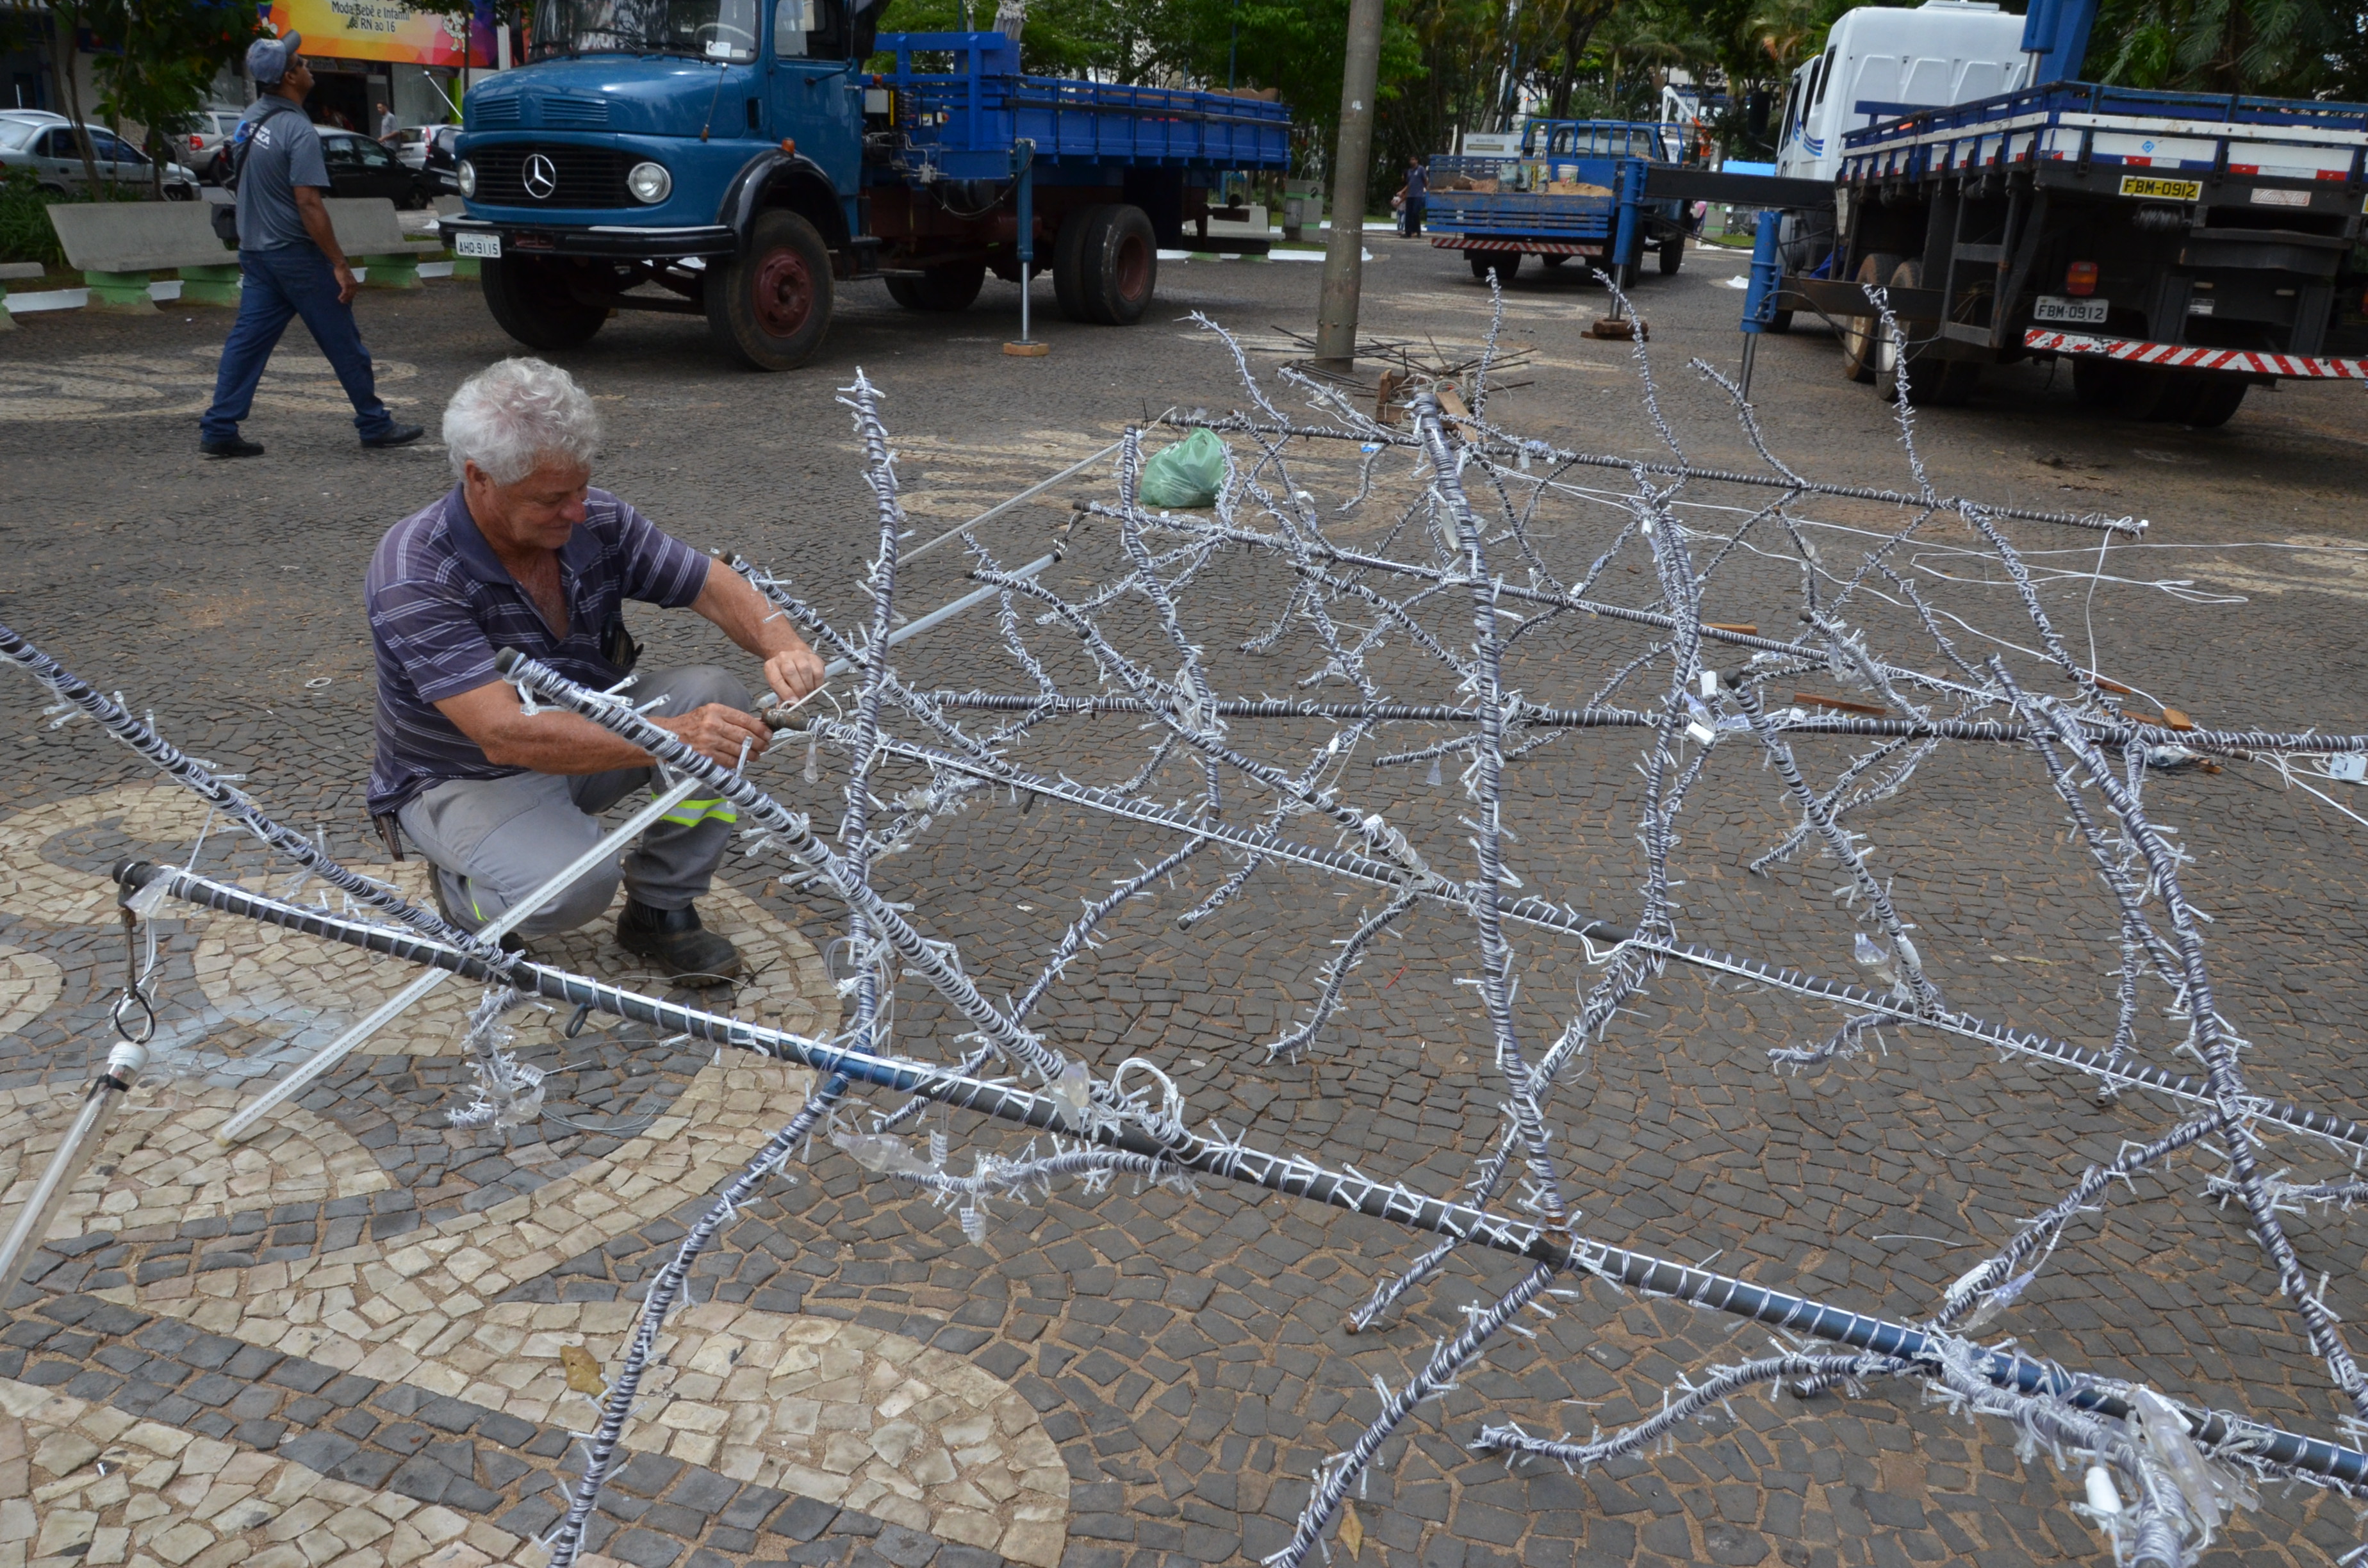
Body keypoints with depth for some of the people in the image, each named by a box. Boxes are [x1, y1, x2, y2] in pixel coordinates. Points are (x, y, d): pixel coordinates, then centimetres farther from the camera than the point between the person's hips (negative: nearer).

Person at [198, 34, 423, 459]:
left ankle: (218, 430, 4)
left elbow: (246, 184, 18)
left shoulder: (251, 119, 9)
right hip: (296, 254, -8)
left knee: (246, 340, 6)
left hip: (255, 251, 8)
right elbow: (308, 204, -22)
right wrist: (340, 265, -20)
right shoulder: (298, 131, -17)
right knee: (344, 343, 4)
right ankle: (375, 425, 13)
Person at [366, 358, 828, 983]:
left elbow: (715, 586, -5)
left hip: (585, 731, 6)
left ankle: (662, 908, -5)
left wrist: (782, 646, -29)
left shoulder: (597, 521, -11)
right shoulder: (413, 575, -28)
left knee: (710, 694, -20)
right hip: (469, 779, -6)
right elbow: (504, 734, -37)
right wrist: (673, 737, -47)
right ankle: (462, 888, 4)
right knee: (573, 886, -34)